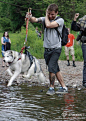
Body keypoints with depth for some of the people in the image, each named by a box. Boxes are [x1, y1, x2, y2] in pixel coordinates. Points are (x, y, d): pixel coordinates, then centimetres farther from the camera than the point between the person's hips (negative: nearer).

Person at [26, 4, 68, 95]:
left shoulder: (60, 20, -6)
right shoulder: (45, 19, 9)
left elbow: (48, 25, -20)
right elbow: (35, 20, -8)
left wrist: (46, 16, -3)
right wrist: (30, 17, -30)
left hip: (56, 49, -5)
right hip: (47, 49, 5)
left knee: (51, 68, -16)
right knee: (55, 69, 10)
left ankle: (51, 88, -4)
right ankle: (64, 87, 19)